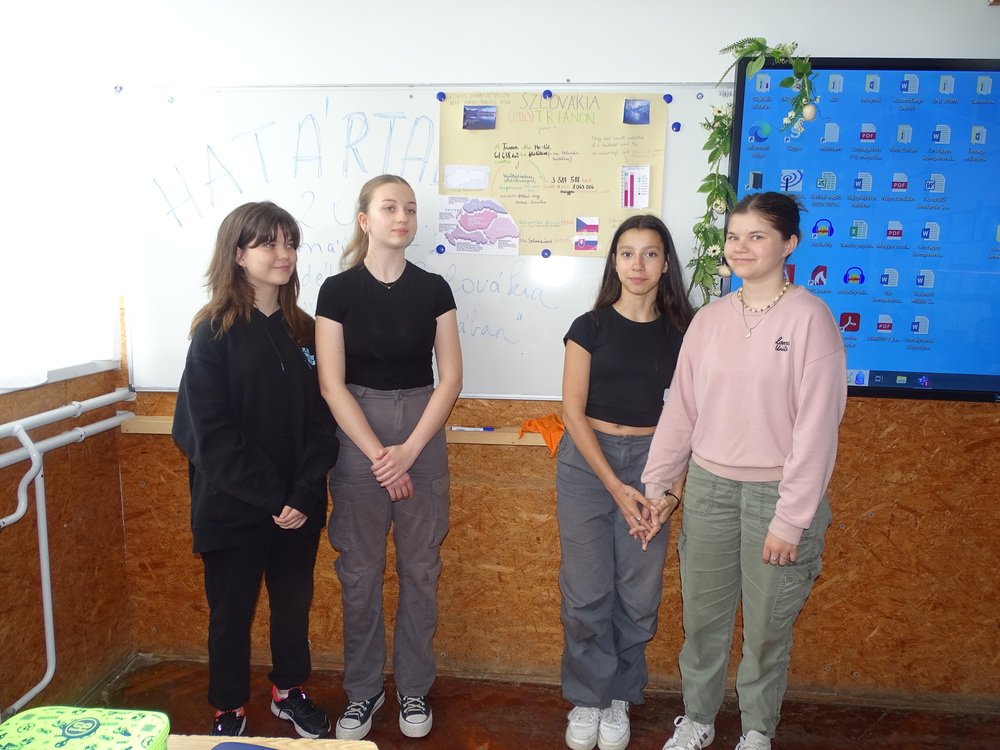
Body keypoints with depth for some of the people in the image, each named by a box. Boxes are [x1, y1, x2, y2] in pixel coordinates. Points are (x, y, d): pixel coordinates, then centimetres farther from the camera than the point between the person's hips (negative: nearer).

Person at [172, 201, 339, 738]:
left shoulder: (304, 330, 2)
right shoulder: (215, 332, -9)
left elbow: (322, 418, 0)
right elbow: (211, 432, -14)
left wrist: (304, 494, -12)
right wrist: (271, 497, -17)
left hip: (298, 506, 4)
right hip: (233, 507, -3)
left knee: (293, 603, 17)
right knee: (231, 611, 12)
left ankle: (288, 691, 40)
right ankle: (228, 711, 34)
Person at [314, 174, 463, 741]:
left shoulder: (434, 289, 2)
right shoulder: (338, 290, -2)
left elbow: (451, 378, -1)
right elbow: (332, 384, -6)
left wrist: (409, 450, -11)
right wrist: (378, 456, -12)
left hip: (424, 435, 1)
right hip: (357, 436, -1)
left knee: (420, 569, 8)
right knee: (360, 571, 7)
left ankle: (415, 687, 27)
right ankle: (363, 689, 27)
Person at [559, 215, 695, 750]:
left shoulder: (680, 332, 3)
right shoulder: (590, 327, -1)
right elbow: (573, 411, -5)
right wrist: (615, 486, -10)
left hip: (649, 461, 1)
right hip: (587, 461, -1)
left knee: (639, 592, 4)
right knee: (586, 591, 2)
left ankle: (619, 697, 27)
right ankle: (586, 698, 23)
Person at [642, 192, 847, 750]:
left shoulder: (809, 317, -9)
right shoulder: (710, 318, 5)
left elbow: (817, 425, -11)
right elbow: (681, 409, 7)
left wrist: (791, 518, -13)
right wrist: (656, 485, 7)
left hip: (777, 491, -3)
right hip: (709, 487, 4)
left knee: (767, 626, 10)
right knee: (703, 617, 13)